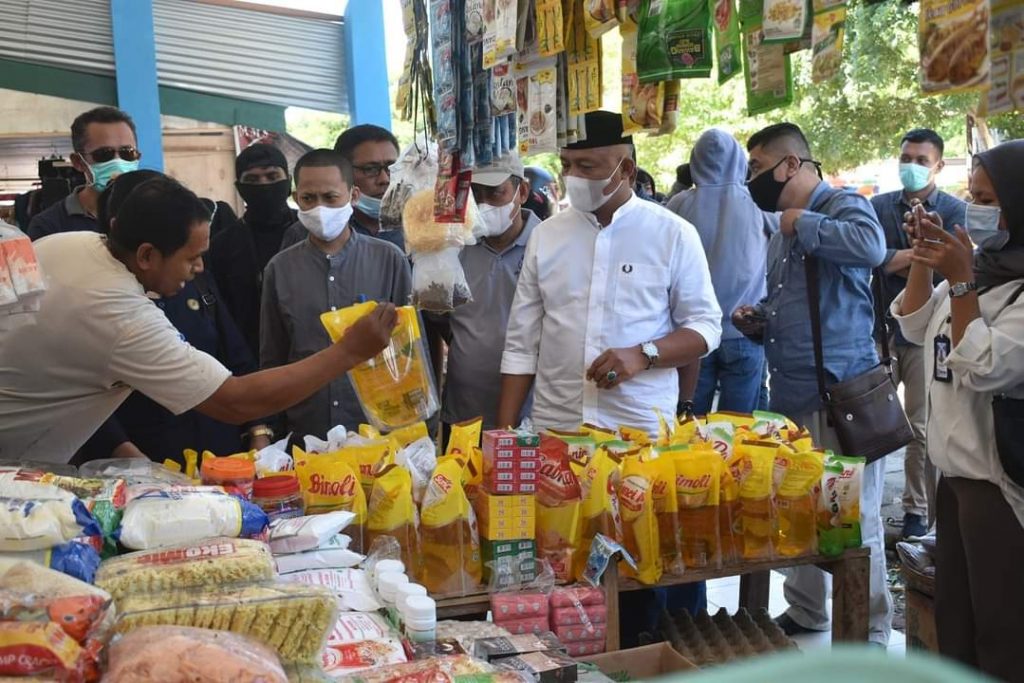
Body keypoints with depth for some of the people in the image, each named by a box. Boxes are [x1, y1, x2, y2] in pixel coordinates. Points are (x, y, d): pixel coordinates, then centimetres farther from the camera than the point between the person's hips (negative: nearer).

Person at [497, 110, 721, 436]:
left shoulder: (673, 233, -2)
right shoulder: (545, 235, 6)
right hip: (554, 426, 2)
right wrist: (505, 433, 2)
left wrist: (643, 355, -17)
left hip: (642, 428, -2)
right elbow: (521, 344, 7)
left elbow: (706, 326, 0)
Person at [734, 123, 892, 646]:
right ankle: (805, 611, 34)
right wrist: (757, 320, 8)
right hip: (791, 395, 9)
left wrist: (802, 224, -19)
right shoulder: (782, 231, 17)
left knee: (854, 521, 0)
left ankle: (869, 633, 14)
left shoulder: (843, 206, -9)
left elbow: (871, 247, -33)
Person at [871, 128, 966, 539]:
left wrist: (893, 261, -6)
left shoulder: (954, 211, 2)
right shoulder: (879, 206, 9)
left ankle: (919, 514, 12)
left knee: (922, 428, 2)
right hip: (880, 328, 2)